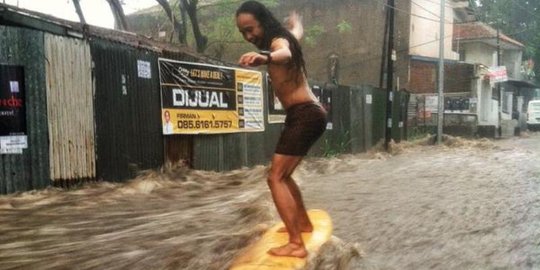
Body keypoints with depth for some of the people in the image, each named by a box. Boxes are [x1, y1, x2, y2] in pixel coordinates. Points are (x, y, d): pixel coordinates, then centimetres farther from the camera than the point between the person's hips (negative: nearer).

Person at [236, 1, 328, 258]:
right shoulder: (284, 37, 15)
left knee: (275, 178, -16)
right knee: (283, 175, 21)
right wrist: (295, 21, 65)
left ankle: (296, 244, -20)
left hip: (304, 115, -10)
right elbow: (297, 30, 41)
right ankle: (304, 223, 36)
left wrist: (265, 57, -62)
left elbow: (285, 54, -39)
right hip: (307, 114, 10)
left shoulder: (278, 40, -12)